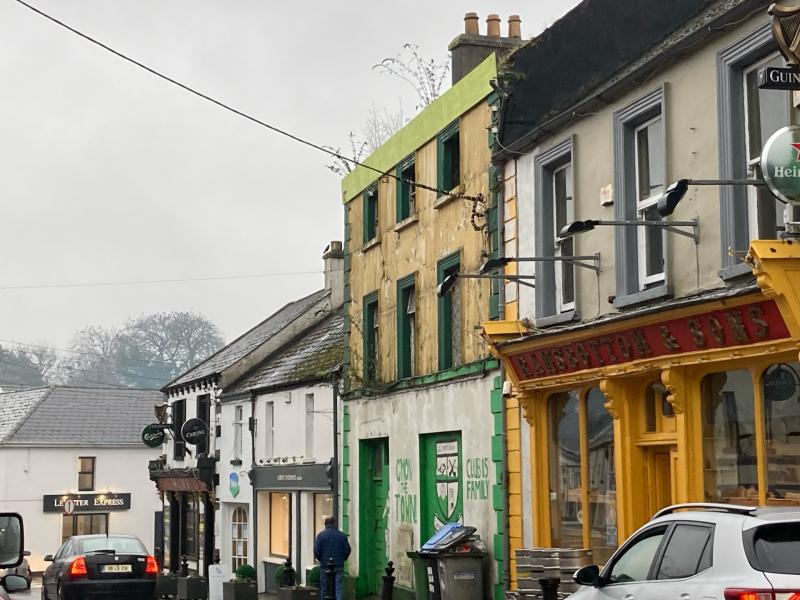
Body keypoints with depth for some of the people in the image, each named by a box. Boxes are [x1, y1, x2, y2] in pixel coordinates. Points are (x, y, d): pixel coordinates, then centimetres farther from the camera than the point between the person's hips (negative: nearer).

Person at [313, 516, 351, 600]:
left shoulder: (321, 535, -5)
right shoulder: (342, 535, 0)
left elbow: (316, 551, -10)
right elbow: (347, 550, 0)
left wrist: (321, 559, 8)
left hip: (325, 566, -1)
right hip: (339, 566, 1)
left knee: (324, 588, 9)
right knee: (338, 588, 1)